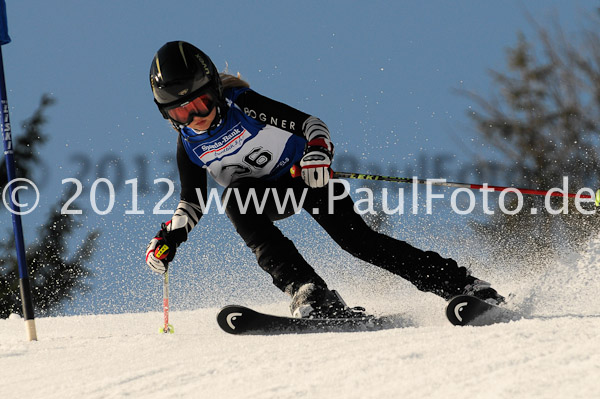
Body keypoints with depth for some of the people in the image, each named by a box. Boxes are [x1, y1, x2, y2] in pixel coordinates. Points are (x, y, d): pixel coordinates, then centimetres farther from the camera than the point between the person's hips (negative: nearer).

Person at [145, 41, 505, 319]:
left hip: (303, 173, -3)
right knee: (234, 198, -31)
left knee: (355, 238, -21)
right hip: (259, 193, 3)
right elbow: (192, 203, 4)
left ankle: (460, 284, -17)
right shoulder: (189, 145, -9)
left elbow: (311, 124, -21)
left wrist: (319, 152, -42)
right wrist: (169, 237, -12)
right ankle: (309, 293, -42)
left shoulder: (242, 104, -23)